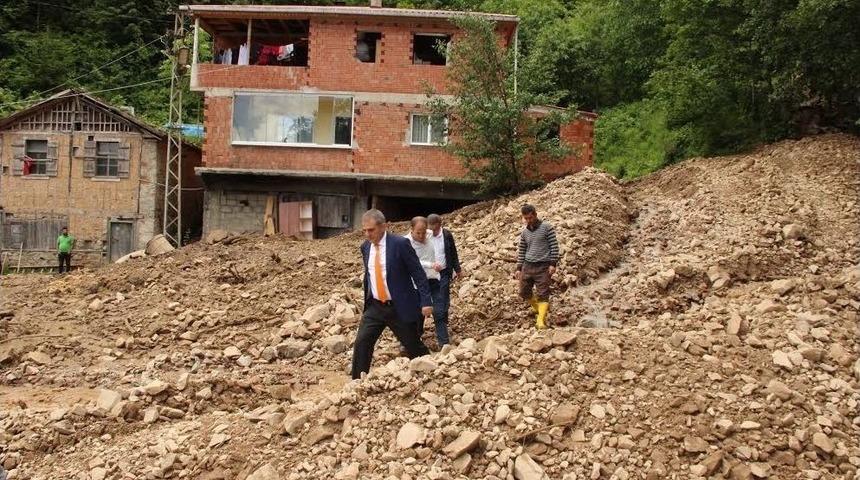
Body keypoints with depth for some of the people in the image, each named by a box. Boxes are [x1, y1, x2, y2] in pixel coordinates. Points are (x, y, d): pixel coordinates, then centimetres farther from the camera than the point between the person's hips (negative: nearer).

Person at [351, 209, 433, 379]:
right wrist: (367, 301, 18)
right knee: (361, 344, -6)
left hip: (400, 308, -5)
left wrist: (426, 302, -17)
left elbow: (418, 273, -12)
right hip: (375, 307, 5)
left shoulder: (400, 244, -14)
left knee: (414, 347, 7)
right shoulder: (366, 247, 5)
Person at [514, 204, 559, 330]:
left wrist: (553, 264, -13)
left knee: (542, 295, -9)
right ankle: (539, 309, 32)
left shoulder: (547, 228, -4)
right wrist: (519, 268, 13)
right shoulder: (525, 232, 11)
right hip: (527, 266, 6)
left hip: (543, 266, -6)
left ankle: (541, 320, -15)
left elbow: (554, 246, -6)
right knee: (524, 293, 8)